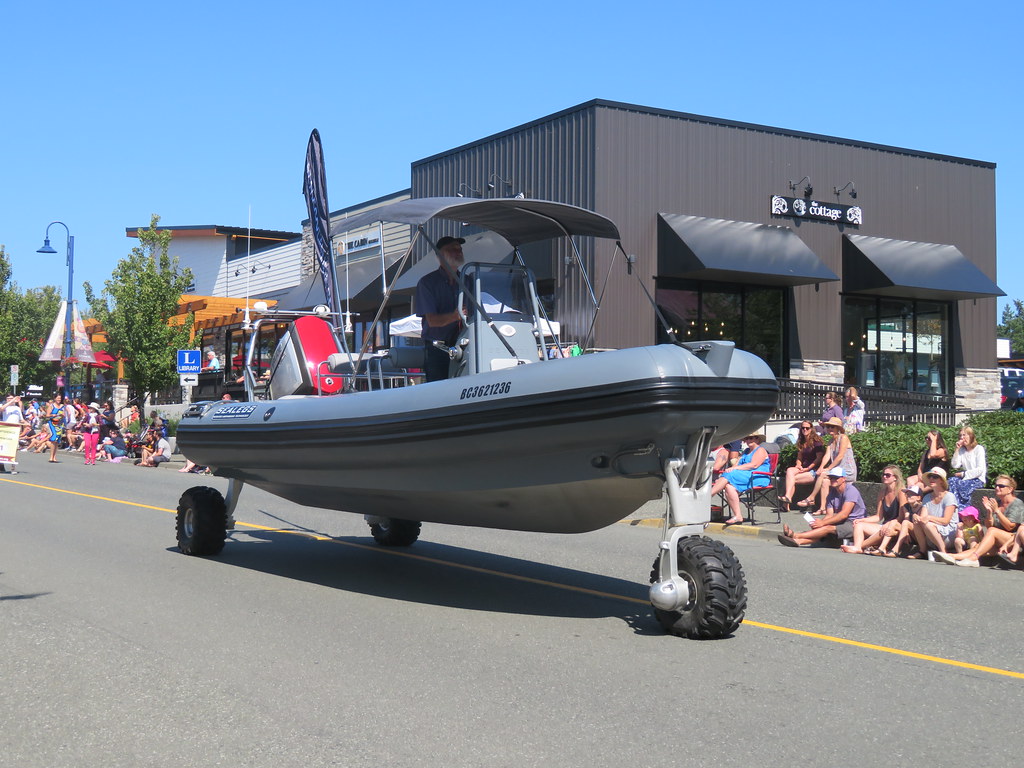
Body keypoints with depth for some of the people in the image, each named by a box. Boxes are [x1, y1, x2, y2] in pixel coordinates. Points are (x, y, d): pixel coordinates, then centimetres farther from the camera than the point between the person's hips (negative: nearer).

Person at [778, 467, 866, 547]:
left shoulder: (851, 490, -12)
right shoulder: (832, 493, 13)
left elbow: (844, 514, -21)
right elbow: (830, 515, 4)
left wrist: (823, 523, -22)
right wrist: (818, 523, -18)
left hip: (854, 524, -7)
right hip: (842, 523, 7)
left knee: (828, 528, -27)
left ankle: (795, 535, -36)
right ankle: (798, 541, -40)